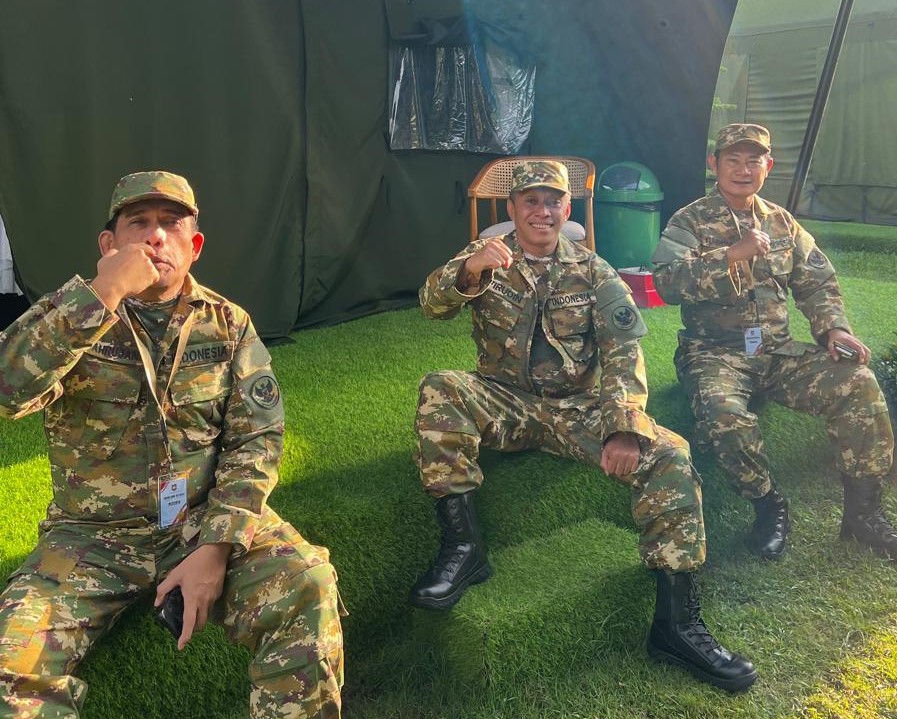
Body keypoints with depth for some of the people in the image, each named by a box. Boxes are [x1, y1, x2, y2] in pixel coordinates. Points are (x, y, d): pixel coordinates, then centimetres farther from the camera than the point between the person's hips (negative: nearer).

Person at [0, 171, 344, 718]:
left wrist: (216, 546, -15)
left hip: (206, 522, 1)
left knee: (307, 585, -26)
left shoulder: (228, 325, 3)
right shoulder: (71, 314, -1)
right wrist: (102, 294, -27)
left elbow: (256, 438, -3)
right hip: (94, 535, 0)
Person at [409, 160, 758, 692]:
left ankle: (677, 619, -15)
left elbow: (624, 347, -6)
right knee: (440, 391, -30)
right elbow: (434, 303, -14)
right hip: (505, 403, -1)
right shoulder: (487, 259, 4)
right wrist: (469, 272, -38)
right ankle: (463, 545, -25)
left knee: (669, 454, -21)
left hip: (579, 407, 1)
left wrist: (625, 427, -22)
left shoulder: (593, 271, 5)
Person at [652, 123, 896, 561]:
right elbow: (667, 284, -17)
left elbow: (817, 282, 17)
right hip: (715, 353, -4)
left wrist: (834, 327, -2)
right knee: (724, 412, -36)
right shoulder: (690, 222, 0)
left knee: (858, 383, -19)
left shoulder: (782, 222, 15)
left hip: (778, 351, 4)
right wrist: (732, 255, -24)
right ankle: (768, 504, -9)